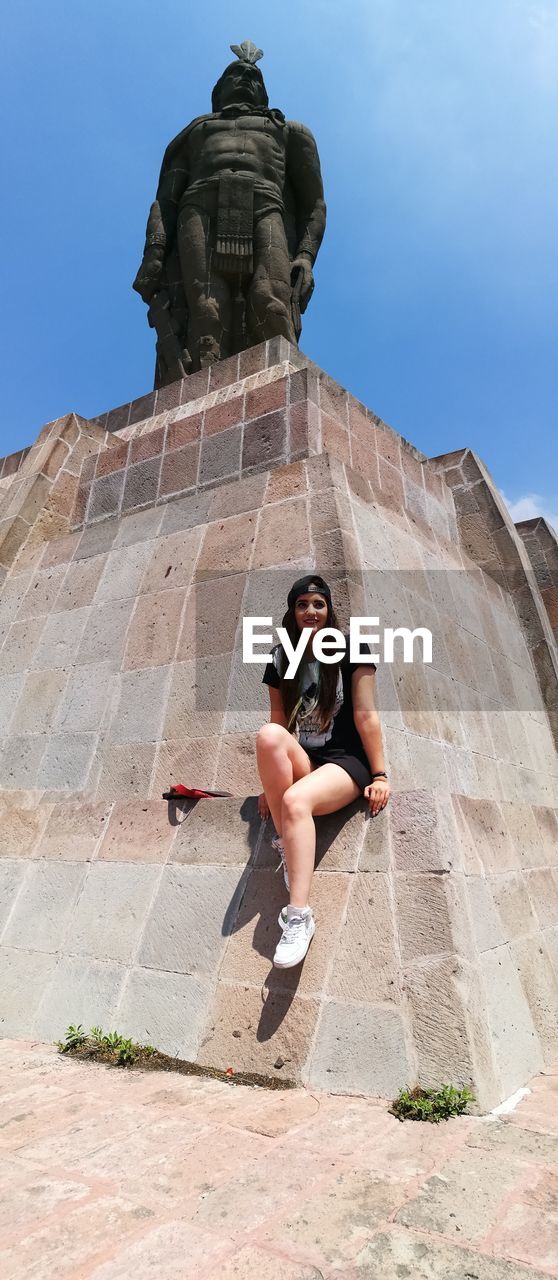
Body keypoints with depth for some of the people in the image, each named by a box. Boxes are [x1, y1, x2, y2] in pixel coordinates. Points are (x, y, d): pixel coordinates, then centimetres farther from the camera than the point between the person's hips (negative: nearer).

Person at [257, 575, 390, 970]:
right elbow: (280, 720, 10)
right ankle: (287, 846, -19)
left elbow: (366, 715, -6)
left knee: (295, 800, -35)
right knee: (268, 734, -30)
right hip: (299, 763, 4)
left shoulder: (351, 650, -3)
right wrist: (270, 779, 10)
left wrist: (380, 775, -8)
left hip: (345, 762, -4)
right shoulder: (281, 658, 8)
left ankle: (300, 915, -26)